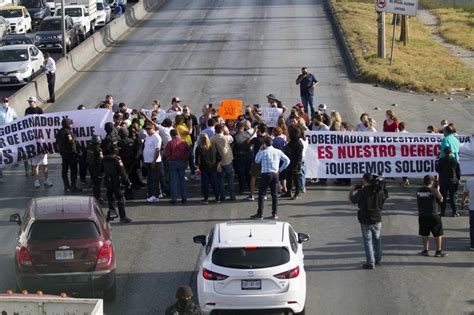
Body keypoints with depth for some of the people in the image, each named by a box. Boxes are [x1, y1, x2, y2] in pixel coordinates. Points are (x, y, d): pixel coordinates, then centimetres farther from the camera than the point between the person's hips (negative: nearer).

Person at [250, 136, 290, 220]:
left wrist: (260, 150, 11)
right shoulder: (278, 152, 4)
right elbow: (287, 160, 6)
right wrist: (280, 169, 10)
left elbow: (257, 160, 7)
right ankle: (275, 213, 12)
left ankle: (260, 214, 0)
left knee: (261, 194, 2)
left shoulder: (263, 152, -10)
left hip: (266, 174, -5)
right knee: (274, 194, 10)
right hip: (275, 174, 5)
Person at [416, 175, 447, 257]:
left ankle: (425, 250, 20)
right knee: (438, 234, 10)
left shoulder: (418, 191, -3)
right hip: (433, 216, -4)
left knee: (424, 234, 15)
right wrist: (438, 191, 11)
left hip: (422, 216, 4)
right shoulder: (433, 191, -17)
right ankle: (438, 251, 13)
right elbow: (441, 200, -4)